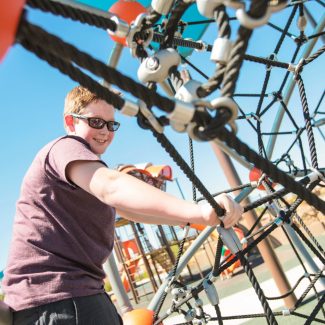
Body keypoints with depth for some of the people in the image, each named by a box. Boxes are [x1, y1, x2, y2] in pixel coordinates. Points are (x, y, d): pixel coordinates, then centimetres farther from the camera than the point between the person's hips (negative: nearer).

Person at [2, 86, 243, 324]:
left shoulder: (87, 174, 23)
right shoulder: (66, 147, -12)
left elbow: (127, 208, 22)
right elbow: (111, 187, -33)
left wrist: (187, 220, 15)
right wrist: (198, 211, -45)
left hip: (80, 291, 11)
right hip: (55, 297, -11)